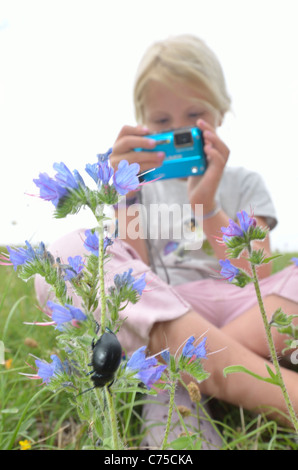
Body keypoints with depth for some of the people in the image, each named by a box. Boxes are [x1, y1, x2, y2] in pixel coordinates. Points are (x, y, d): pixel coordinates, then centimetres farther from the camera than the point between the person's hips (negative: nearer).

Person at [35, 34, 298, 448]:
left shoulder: (245, 184, 15)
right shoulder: (140, 186, 13)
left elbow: (261, 285, 0)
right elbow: (133, 283, -1)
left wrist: (207, 209, -13)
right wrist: (121, 201, -15)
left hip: (248, 319, 0)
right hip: (155, 321, 1)